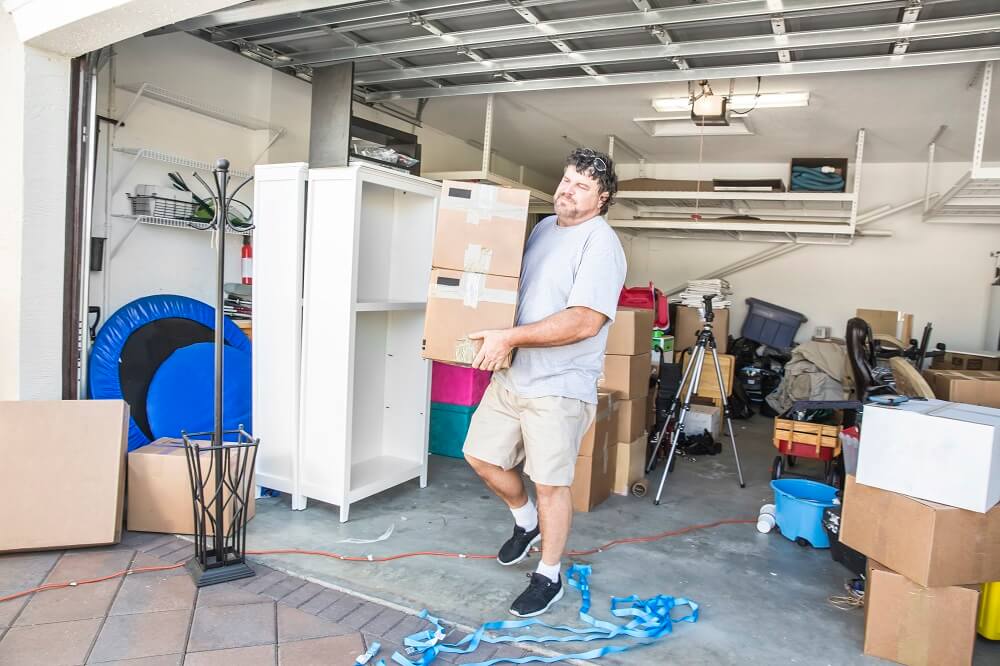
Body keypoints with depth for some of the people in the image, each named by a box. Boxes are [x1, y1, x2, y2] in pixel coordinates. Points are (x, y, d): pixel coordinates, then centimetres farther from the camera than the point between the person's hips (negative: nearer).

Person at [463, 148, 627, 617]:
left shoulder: (601, 243, -15)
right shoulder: (543, 227, 12)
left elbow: (584, 321, -25)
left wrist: (509, 337, -25)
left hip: (558, 388, -8)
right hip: (511, 375, 8)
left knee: (550, 483, 4)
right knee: (481, 456, 15)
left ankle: (549, 578, 25)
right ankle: (526, 521, 41)